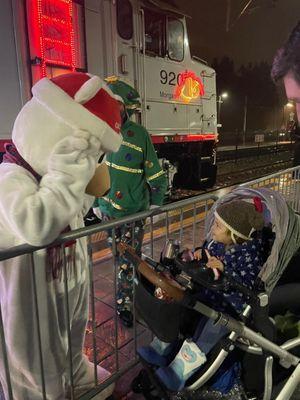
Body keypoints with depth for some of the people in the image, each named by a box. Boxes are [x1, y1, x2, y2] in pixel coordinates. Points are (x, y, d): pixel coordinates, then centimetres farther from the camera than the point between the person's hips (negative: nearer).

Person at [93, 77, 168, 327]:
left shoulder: (139, 134, -14)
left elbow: (156, 175, -7)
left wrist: (155, 205, -1)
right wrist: (96, 204, 8)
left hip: (134, 212, -3)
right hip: (108, 210, 4)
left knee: (127, 260, 6)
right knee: (118, 255, 19)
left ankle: (124, 303, 27)